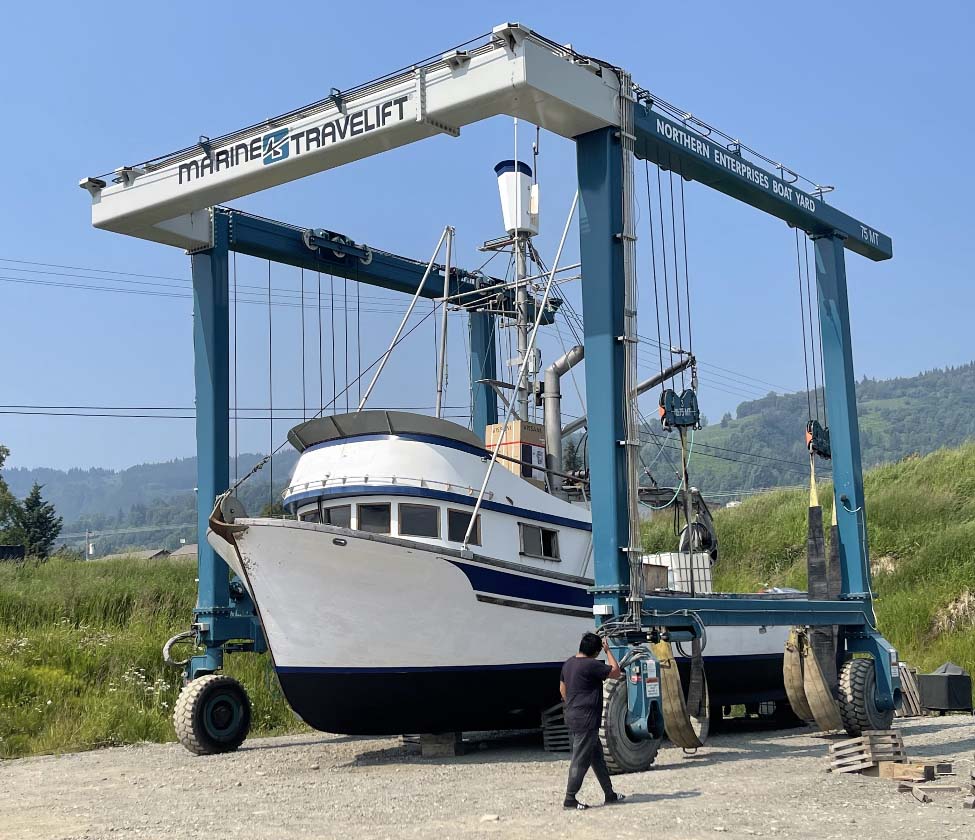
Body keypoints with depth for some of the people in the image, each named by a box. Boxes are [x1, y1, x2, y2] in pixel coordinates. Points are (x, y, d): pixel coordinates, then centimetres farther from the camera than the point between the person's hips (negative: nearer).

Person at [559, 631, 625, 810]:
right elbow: (616, 672, -7)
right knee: (580, 760, -3)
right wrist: (608, 650, 1)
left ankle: (609, 794, 25)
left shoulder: (568, 663, 10)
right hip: (586, 720, -10)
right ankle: (570, 799, 0)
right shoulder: (592, 665, -17)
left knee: (597, 756, 17)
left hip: (572, 716, 10)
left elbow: (562, 689, 20)